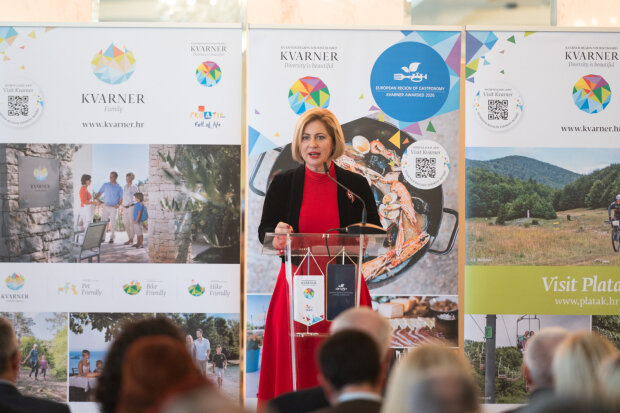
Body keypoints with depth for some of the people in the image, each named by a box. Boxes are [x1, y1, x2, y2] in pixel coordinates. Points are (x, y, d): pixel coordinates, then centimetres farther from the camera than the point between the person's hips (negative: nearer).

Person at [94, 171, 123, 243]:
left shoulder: (119, 188, 4)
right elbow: (99, 193, 4)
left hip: (114, 208, -1)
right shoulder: (105, 185, 7)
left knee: (112, 224, -3)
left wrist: (118, 205, -15)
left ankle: (111, 238, 6)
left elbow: (121, 199, 3)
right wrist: (94, 199, -13)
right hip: (106, 206, 1)